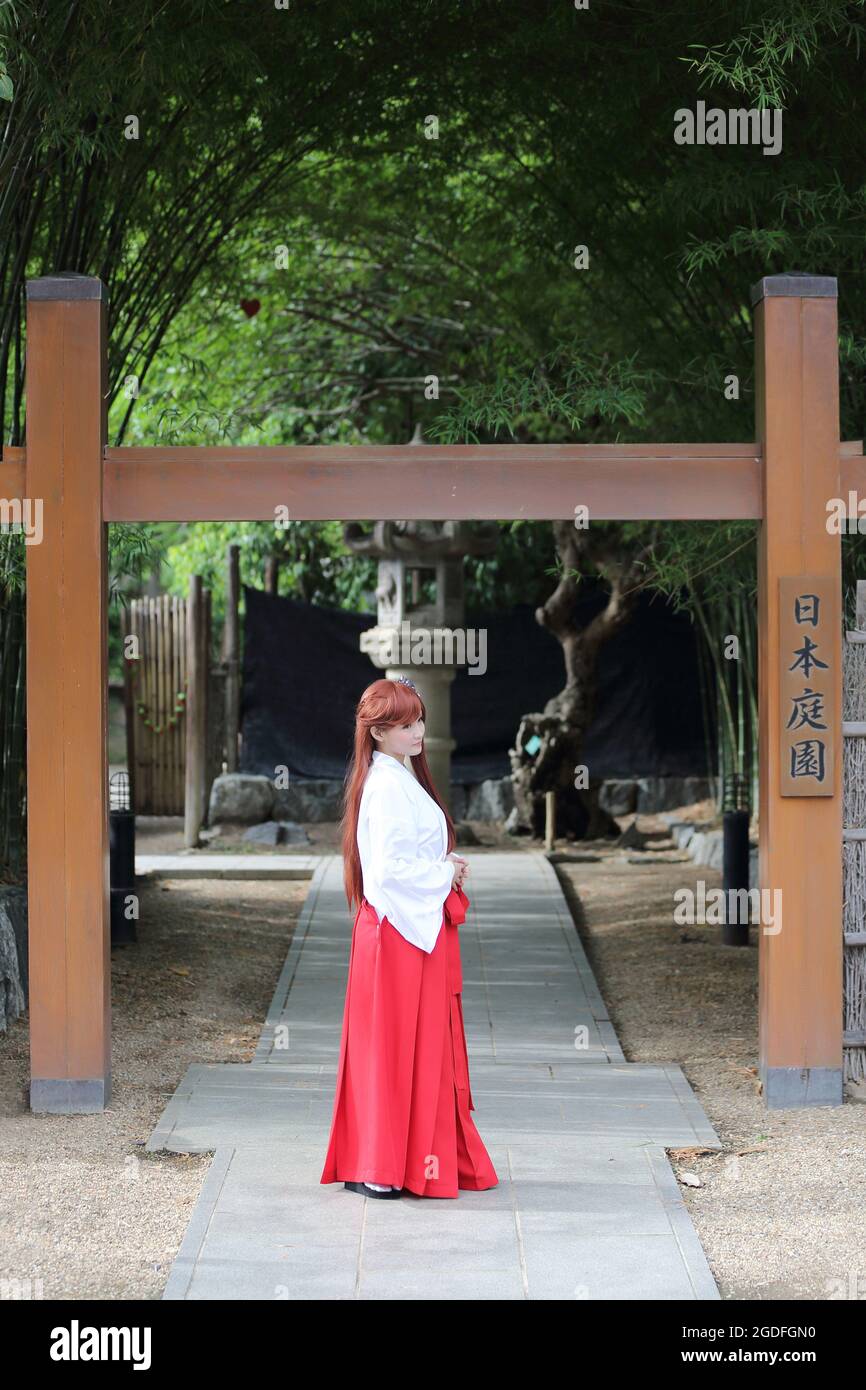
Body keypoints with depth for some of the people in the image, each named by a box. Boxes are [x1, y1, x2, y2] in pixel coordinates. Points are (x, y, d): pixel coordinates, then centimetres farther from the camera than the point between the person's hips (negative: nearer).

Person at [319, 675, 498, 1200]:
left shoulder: (404, 778, 16)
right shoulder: (387, 787, -16)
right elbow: (389, 868, -24)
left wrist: (446, 866, 5)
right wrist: (445, 873, -11)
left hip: (420, 926, 10)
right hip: (401, 927, -10)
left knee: (422, 1049, 13)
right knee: (397, 1049, -6)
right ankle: (383, 1170, -2)